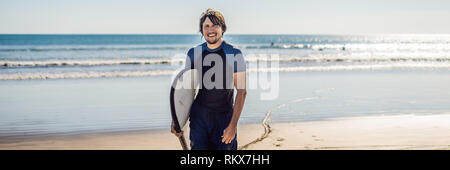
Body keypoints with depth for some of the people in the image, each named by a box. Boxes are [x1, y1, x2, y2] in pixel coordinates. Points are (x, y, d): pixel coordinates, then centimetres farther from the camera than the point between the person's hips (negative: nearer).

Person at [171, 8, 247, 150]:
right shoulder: (193, 53, 4)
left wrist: (233, 125, -15)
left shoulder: (234, 54, -5)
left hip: (224, 117, -2)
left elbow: (241, 92, -8)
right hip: (198, 117, 2)